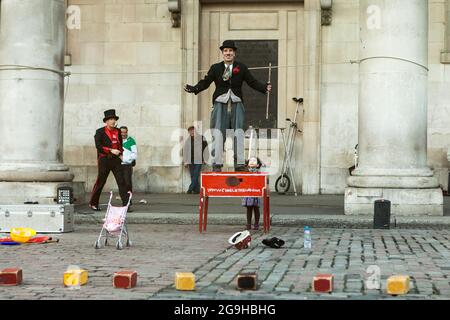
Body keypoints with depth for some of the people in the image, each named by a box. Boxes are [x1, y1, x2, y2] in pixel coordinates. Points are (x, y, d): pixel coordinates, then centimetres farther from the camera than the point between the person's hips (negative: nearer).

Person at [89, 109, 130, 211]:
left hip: (116, 160, 4)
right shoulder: (100, 132, -3)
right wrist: (111, 150, -19)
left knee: (121, 181, -5)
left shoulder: (117, 131, 12)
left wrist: (121, 154, 10)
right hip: (104, 160, -4)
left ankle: (126, 204, -7)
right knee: (100, 182, 3)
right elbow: (98, 146, -14)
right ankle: (93, 203, 18)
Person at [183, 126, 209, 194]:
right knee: (192, 176, 4)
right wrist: (185, 161, 9)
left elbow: (205, 148, 3)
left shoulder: (201, 138, 0)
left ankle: (190, 189, -13)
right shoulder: (187, 140, 11)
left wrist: (205, 159, 1)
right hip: (190, 161, 4)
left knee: (196, 175, -11)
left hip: (198, 161, -4)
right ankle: (196, 189, 8)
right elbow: (185, 151, 14)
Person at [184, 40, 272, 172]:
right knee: (218, 134, -6)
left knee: (238, 134, -5)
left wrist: (265, 87, -8)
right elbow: (205, 82, 4)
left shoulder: (241, 68, 9)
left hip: (236, 104, 0)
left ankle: (239, 164, -2)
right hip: (220, 104, 0)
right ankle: (217, 164, -1)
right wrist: (193, 89, -12)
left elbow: (252, 82, 7)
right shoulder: (215, 68, 9)